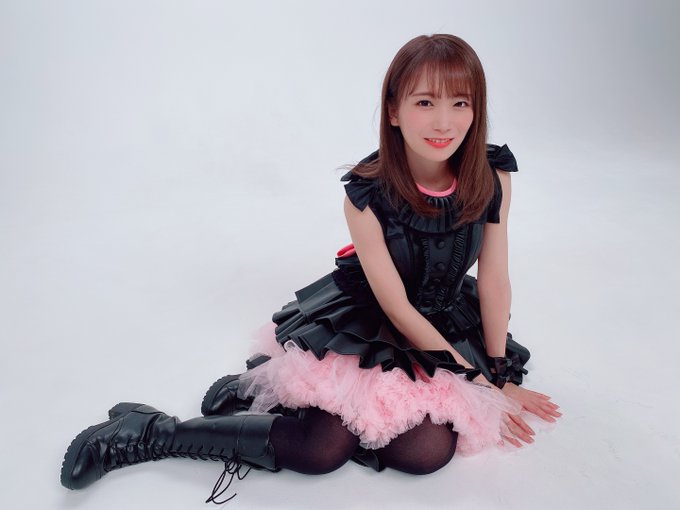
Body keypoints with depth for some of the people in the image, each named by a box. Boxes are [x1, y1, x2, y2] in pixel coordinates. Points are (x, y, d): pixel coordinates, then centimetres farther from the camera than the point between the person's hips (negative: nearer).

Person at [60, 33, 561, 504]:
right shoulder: (366, 196, -23)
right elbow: (396, 307, -19)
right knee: (324, 450, -21)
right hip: (365, 321, -4)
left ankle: (268, 388, -4)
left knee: (427, 451, -18)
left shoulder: (493, 175, -13)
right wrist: (481, 383, -13)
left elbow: (494, 280, -5)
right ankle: (151, 434, -3)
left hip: (447, 323, 5)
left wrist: (500, 372, -4)